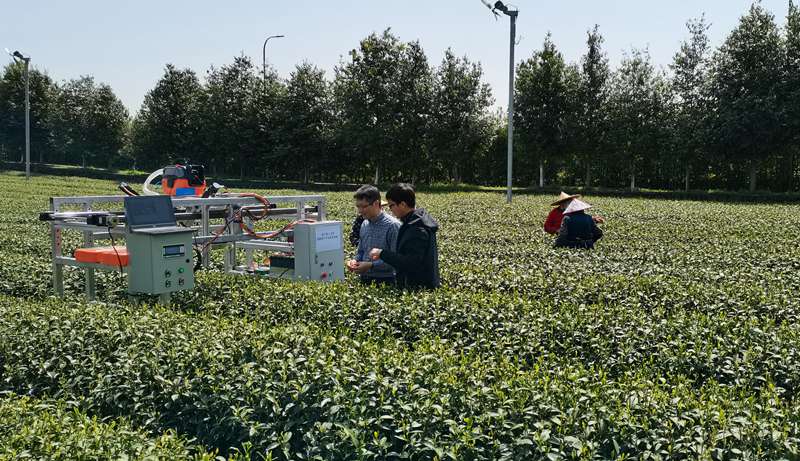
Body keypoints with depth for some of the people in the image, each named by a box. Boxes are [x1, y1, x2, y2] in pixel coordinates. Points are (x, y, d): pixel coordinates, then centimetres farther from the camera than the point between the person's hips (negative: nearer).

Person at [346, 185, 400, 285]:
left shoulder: (393, 225, -13)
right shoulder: (364, 225, 10)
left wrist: (371, 265, -20)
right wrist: (355, 261, 0)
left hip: (385, 281, -6)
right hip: (364, 279, 6)